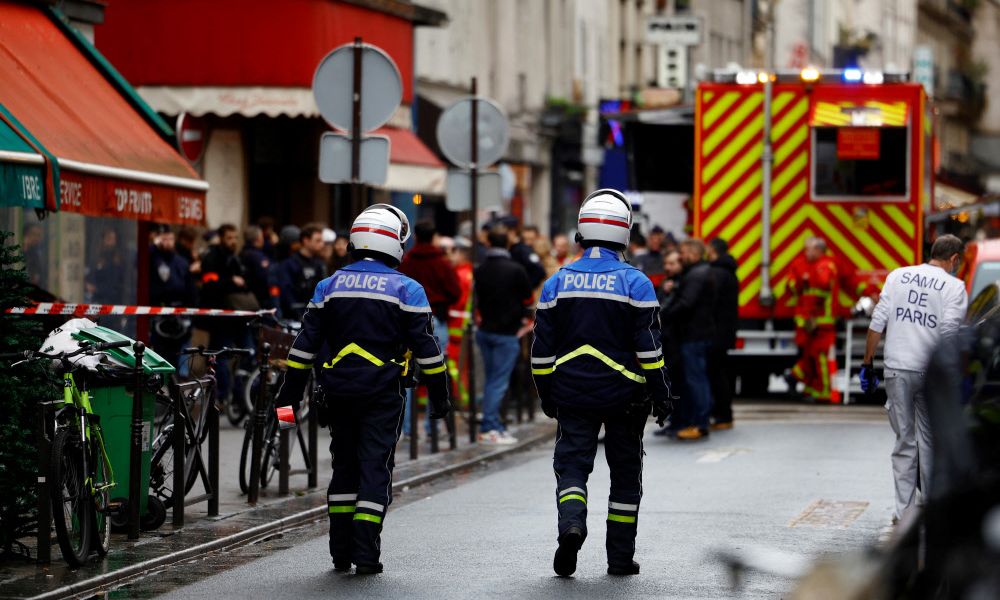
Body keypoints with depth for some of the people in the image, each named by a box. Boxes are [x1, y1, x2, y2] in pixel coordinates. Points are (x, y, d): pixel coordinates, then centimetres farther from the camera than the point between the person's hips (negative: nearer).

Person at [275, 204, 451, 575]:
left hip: (339, 391, 4)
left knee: (344, 467, 14)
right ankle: (366, 554, -7)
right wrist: (439, 393, 4)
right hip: (383, 392, -3)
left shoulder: (329, 286, 7)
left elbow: (306, 343, 7)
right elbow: (426, 347, -4)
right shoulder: (406, 290, -3)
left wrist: (291, 391, 12)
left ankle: (341, 551, 15)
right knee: (375, 468, -1)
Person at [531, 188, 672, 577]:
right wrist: (660, 395, -2)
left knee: (571, 463, 4)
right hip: (624, 395, -1)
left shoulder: (557, 283, 2)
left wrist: (546, 396, 15)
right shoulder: (634, 283, -7)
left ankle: (571, 524, -25)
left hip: (572, 395, 1)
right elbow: (649, 347, -9)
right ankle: (620, 557, 13)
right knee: (625, 473, 9)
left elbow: (542, 350, 5)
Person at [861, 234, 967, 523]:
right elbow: (949, 333, -11)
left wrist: (868, 363, 9)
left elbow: (878, 323, 5)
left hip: (897, 369, 2)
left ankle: (904, 512, 5)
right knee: (930, 441, 10)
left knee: (904, 441, 7)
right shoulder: (954, 287, -2)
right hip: (931, 371, -2)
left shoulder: (898, 276, 8)